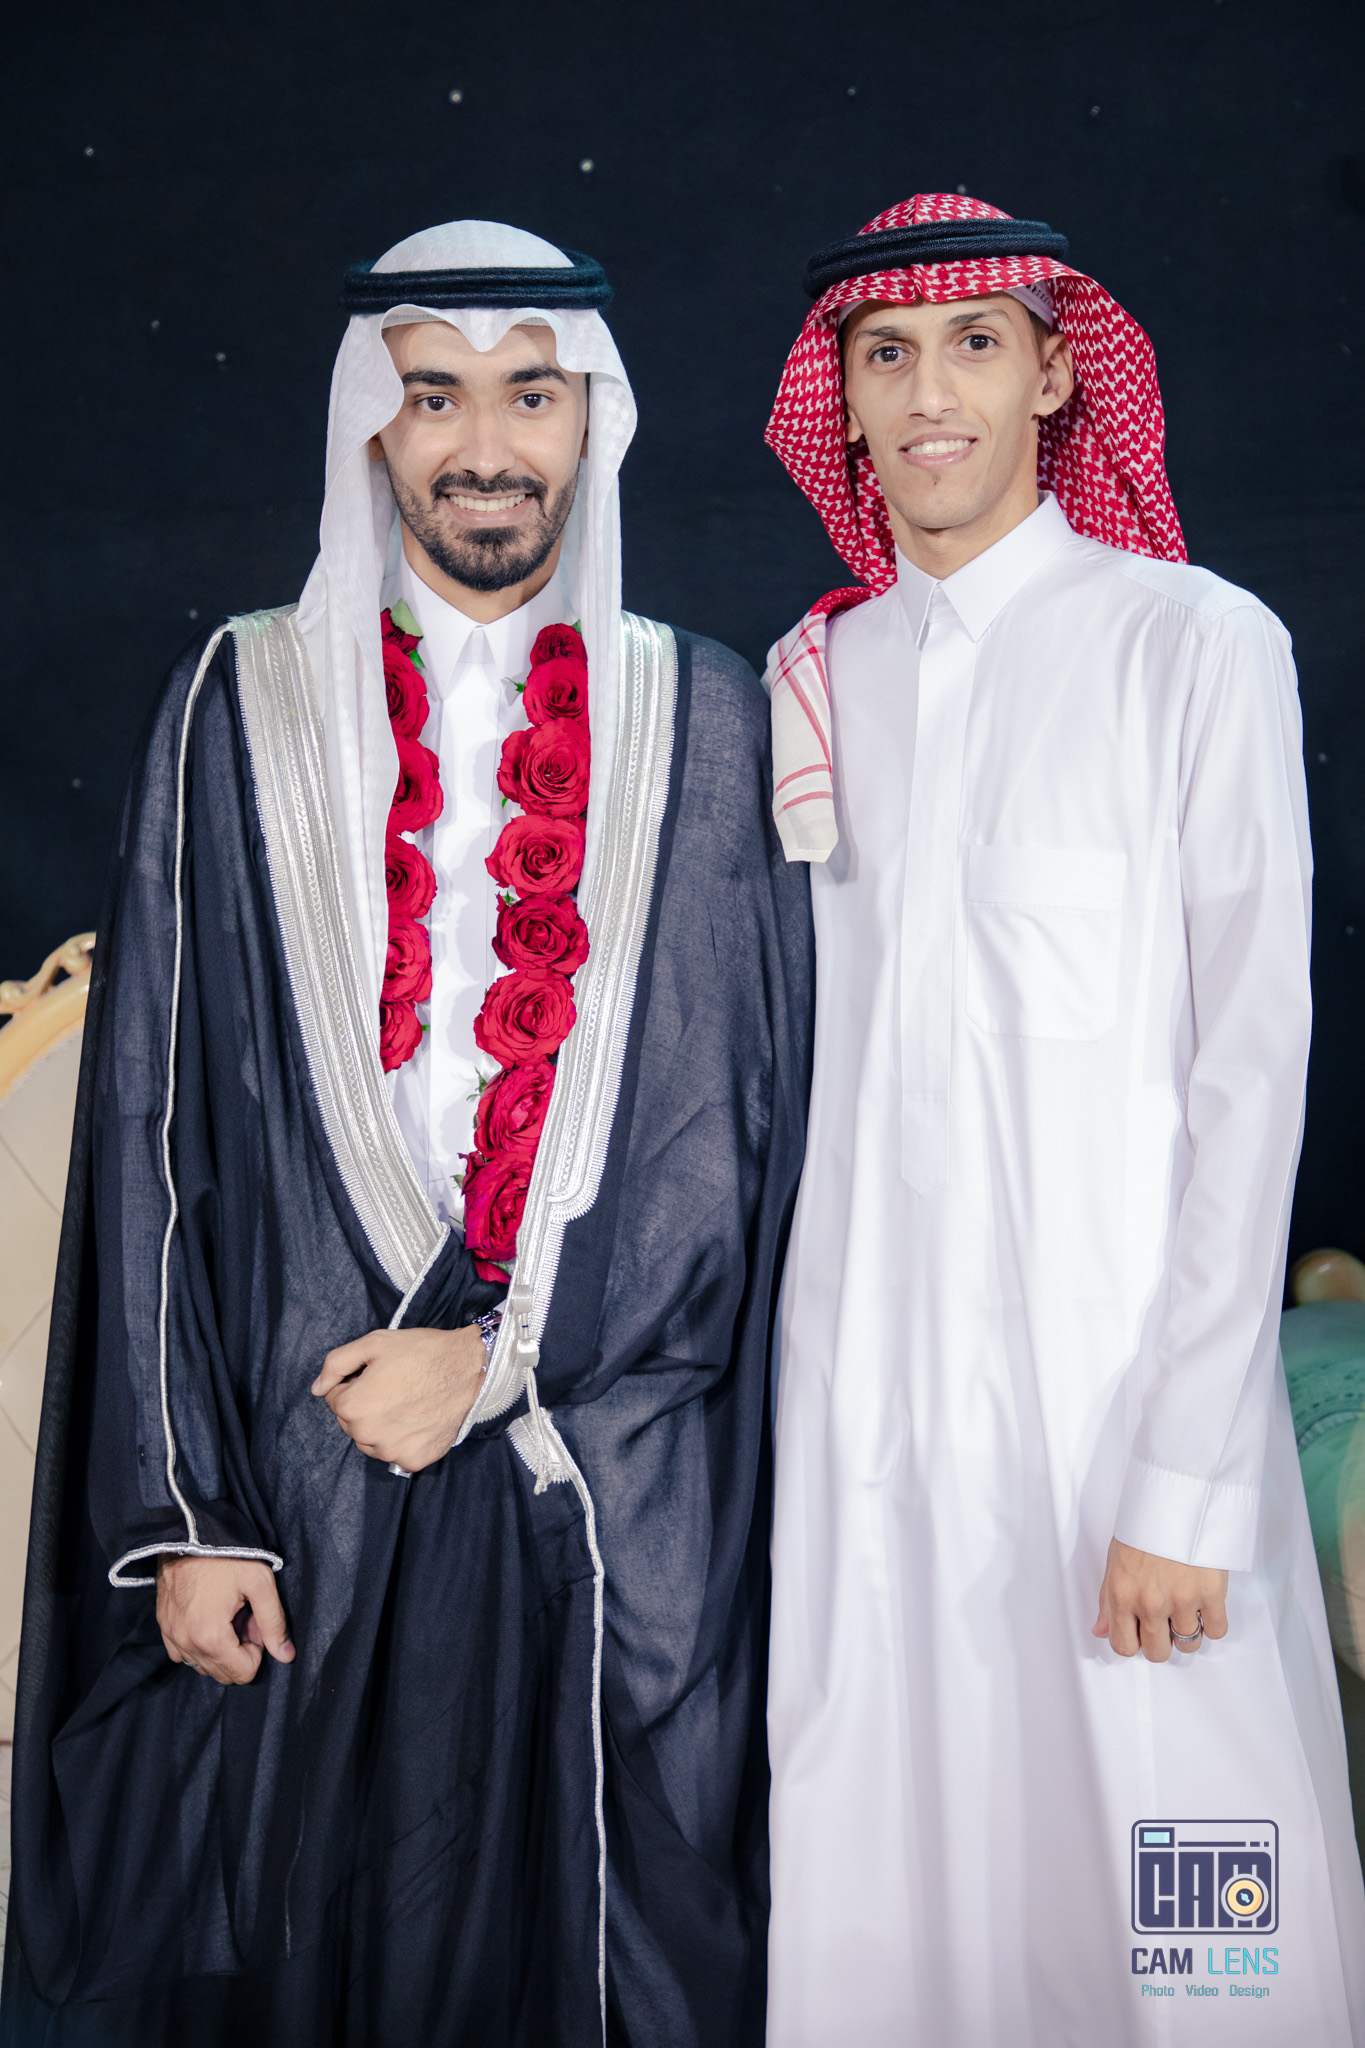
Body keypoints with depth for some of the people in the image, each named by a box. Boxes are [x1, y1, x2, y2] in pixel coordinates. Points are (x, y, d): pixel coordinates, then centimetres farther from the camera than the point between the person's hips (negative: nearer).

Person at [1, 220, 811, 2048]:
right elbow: (158, 1126, 1)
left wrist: (503, 1348, -9)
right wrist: (183, 1506, -4)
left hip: (632, 1490, 1)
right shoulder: (242, 705, 4)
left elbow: (741, 1116, 0)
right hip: (311, 1475, 0)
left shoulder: (709, 719, 5)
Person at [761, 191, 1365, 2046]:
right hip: (855, 1387, 4)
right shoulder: (815, 678, 9)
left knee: (1161, 1895, 4)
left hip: (1119, 1377, -4)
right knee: (876, 1889, 10)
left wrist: (1187, 1480, -12)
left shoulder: (1195, 645, -5)